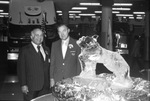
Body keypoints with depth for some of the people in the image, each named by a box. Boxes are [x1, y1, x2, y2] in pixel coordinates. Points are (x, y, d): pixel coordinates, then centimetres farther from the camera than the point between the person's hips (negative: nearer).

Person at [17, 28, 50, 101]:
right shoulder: (24, 50, -2)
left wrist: (50, 81, 6)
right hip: (30, 87, -4)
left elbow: (49, 66, 15)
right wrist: (23, 85, -12)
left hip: (45, 87, 4)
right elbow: (21, 68, -6)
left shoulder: (46, 49, 14)